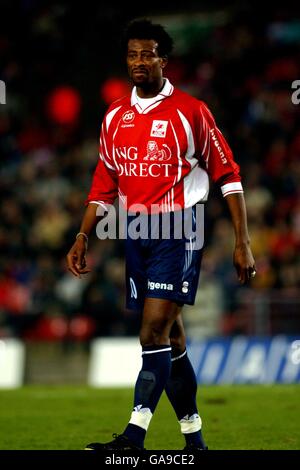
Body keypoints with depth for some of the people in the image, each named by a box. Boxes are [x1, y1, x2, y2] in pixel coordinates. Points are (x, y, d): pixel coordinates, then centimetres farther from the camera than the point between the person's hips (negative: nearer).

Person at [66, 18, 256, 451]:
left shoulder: (191, 111, -5)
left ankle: (134, 439, -21)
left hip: (179, 232, -6)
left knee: (154, 334, -16)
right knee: (171, 340, 10)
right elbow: (104, 184, 18)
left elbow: (227, 175, -2)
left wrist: (242, 242, -5)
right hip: (136, 233, 6)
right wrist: (83, 237, 8)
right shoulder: (115, 117, 10)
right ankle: (195, 443, 17)